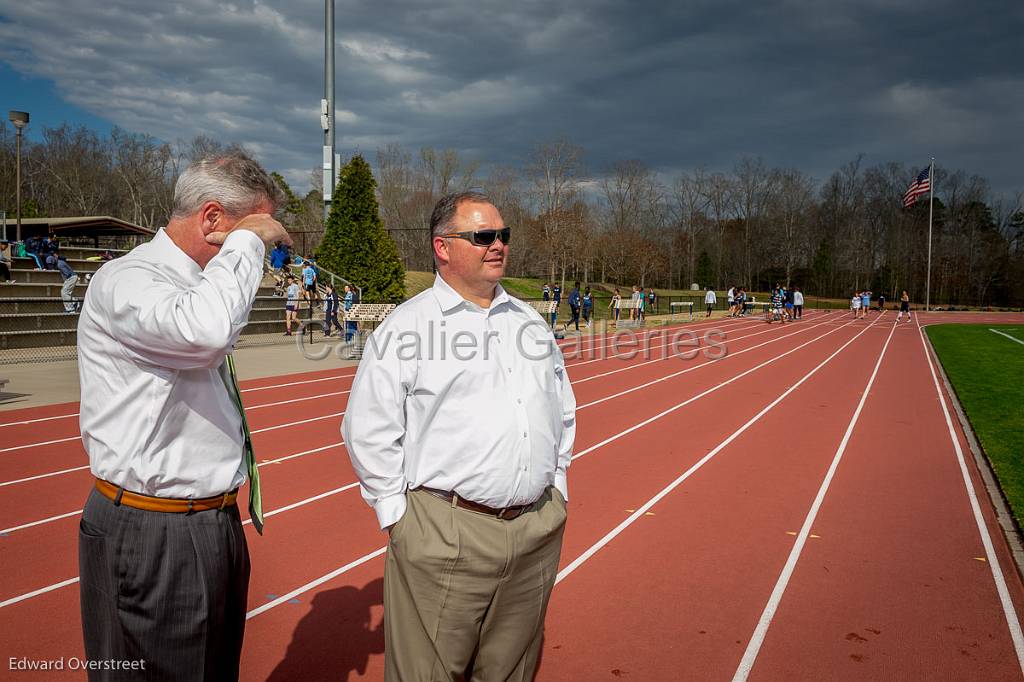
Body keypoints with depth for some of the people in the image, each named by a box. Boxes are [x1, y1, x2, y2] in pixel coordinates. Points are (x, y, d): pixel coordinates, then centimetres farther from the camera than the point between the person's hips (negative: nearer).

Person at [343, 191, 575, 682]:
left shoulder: (529, 321, 12)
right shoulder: (406, 326, -5)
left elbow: (563, 409, 21)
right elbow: (368, 431, -5)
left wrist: (556, 486, 15)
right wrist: (396, 516, -6)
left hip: (539, 530, 5)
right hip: (444, 532, -5)